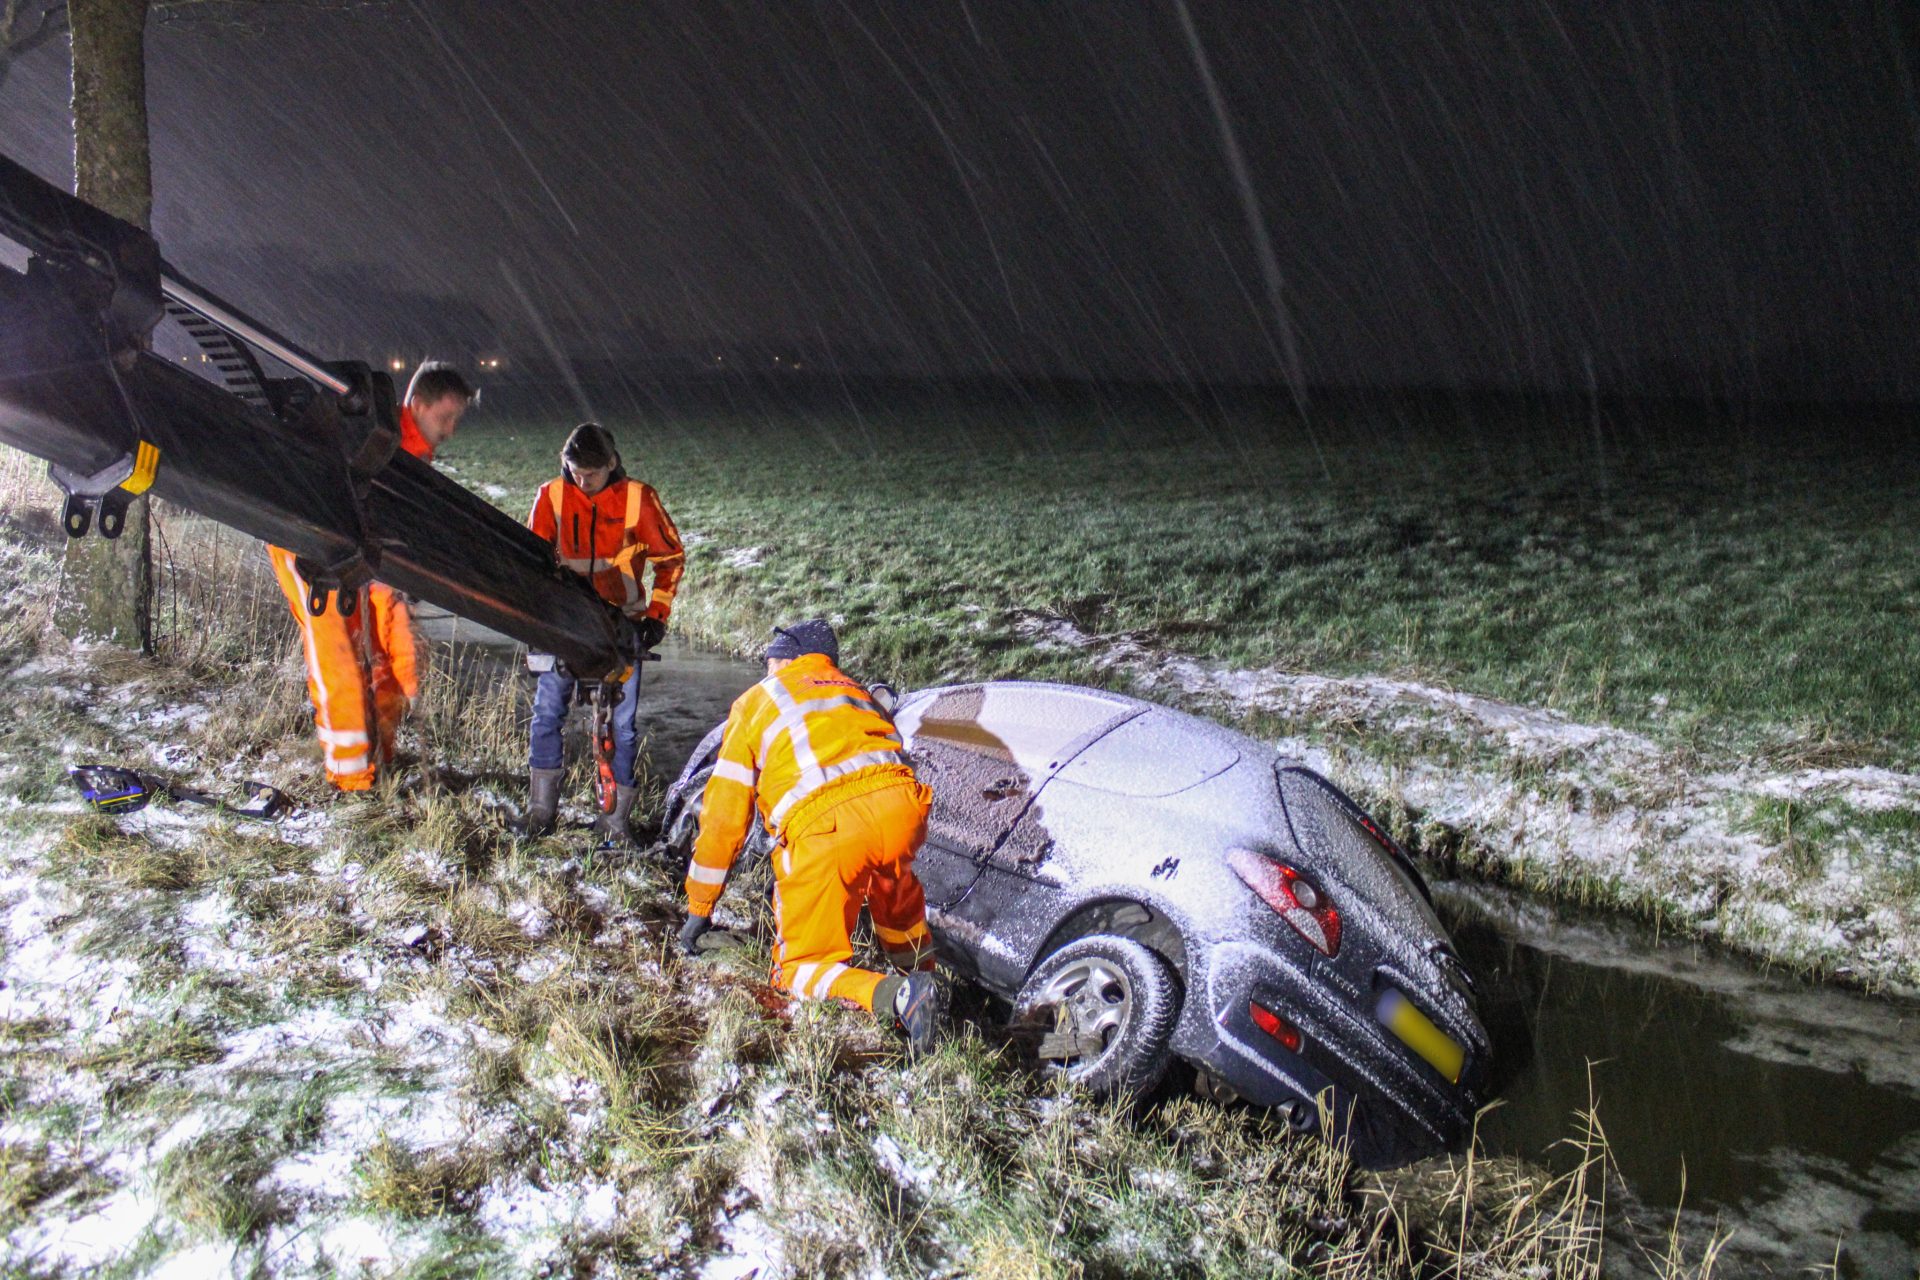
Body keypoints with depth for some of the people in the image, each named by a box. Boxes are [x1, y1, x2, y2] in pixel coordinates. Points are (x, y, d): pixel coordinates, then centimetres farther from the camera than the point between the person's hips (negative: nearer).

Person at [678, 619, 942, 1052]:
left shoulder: (755, 703, 22)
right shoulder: (854, 690, 35)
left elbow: (725, 816, 19)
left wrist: (699, 910, 30)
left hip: (825, 825, -5)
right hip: (902, 805, 5)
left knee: (801, 967, 10)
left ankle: (895, 995, -14)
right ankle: (918, 968, 35)